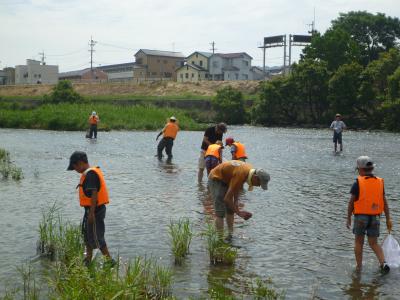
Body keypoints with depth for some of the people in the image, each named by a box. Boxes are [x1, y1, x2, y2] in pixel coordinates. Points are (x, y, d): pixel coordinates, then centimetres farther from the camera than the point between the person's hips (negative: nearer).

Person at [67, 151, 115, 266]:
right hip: (94, 209, 11)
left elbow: (94, 193, -24)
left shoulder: (90, 174, -19)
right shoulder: (91, 172, 13)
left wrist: (91, 212, -24)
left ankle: (110, 260, 2)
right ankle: (88, 260, 32)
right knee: (87, 235, 20)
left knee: (96, 237, -4)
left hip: (94, 210, -11)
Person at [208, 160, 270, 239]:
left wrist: (236, 201, -3)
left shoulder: (250, 170, -8)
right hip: (216, 179, -9)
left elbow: (238, 186, 8)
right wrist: (238, 212, -20)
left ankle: (230, 235, 14)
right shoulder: (240, 175, -34)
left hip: (225, 180, 9)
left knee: (230, 209, 9)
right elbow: (227, 198, -30)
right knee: (220, 213, -14)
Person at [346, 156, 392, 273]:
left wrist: (348, 218, 2)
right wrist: (388, 219, 7)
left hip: (361, 217, -3)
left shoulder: (358, 183, -10)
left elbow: (351, 203, -8)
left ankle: (359, 267, 15)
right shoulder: (379, 182, 3)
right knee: (374, 244, 13)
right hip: (375, 218, 3)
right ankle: (383, 263, -6)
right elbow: (384, 202, 3)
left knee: (358, 242, 13)